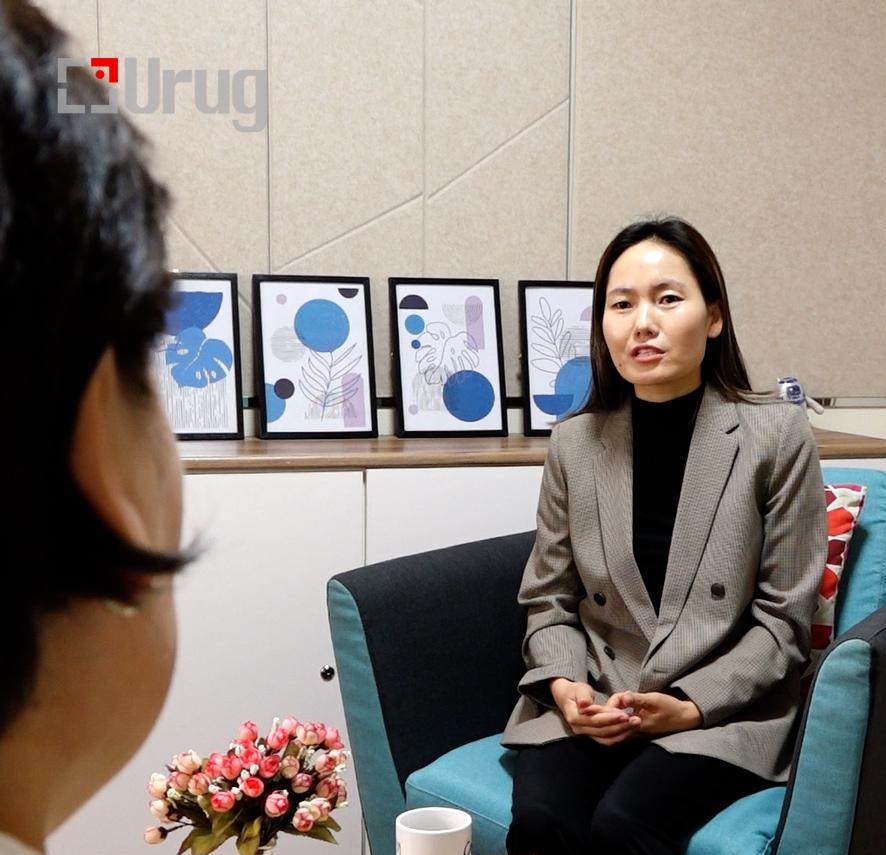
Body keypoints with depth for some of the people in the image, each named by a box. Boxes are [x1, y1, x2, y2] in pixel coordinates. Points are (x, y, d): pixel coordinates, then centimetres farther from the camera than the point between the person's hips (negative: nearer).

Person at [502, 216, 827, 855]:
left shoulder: (778, 435, -6)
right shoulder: (574, 443, 2)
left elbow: (783, 619, -4)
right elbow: (549, 600, 9)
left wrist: (692, 706, -14)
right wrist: (563, 685, -10)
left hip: (724, 712, -2)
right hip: (590, 706, 3)